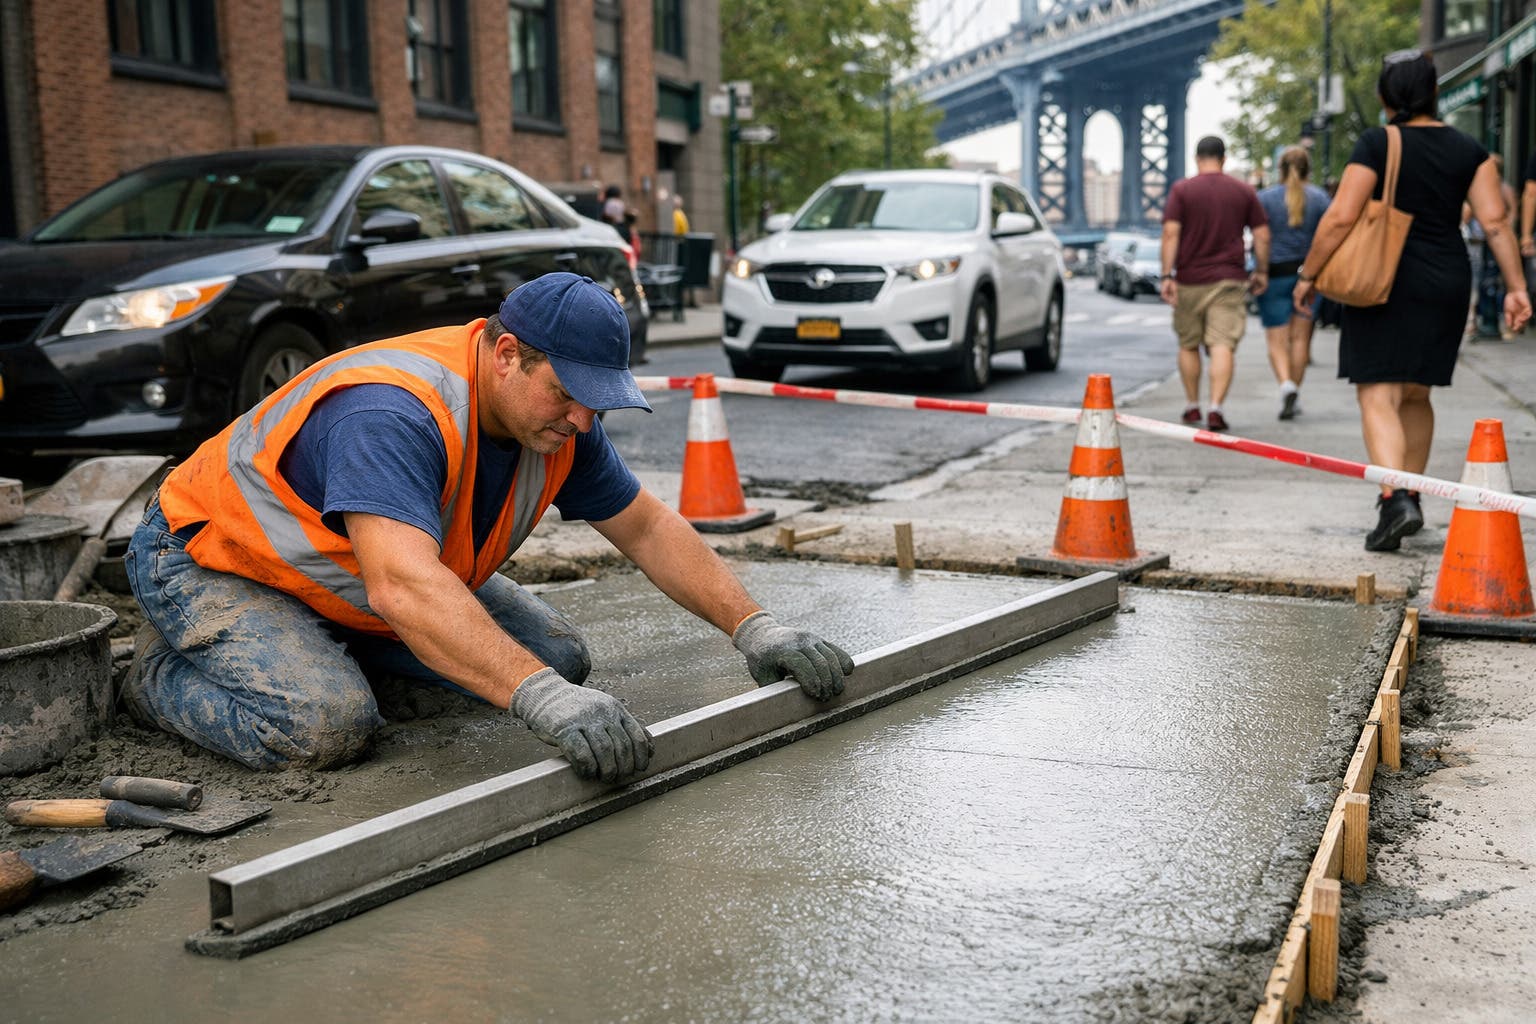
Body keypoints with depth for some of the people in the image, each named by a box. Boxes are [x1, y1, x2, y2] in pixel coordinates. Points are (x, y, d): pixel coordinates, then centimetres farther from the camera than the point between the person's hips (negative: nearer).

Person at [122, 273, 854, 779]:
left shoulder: (554, 413, -12)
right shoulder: (393, 416, -39)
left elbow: (648, 530, -3)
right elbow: (403, 587, -53)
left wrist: (753, 628, -12)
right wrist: (544, 700, -62)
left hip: (358, 584, 8)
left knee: (556, 656, -1)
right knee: (325, 724, -33)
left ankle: (334, 645, 14)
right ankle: (164, 670, -1)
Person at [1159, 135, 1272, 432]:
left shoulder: (1181, 190, -1)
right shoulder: (1244, 191, 5)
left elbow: (1171, 233, -10)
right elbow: (1262, 236, 5)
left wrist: (1167, 275, -11)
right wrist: (1261, 272, 16)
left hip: (1189, 280, 0)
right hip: (1228, 280, 0)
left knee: (1188, 345, 14)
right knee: (1222, 346, -5)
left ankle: (1192, 406, 22)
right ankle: (1216, 408, -17)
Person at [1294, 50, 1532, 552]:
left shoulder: (1377, 144, -9)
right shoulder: (1467, 149, 5)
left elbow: (1341, 217, -15)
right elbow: (1495, 220, -1)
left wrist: (1308, 275, -6)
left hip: (1388, 284, -5)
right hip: (1447, 285, 5)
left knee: (1378, 397, -5)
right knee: (1416, 395, 18)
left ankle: (1394, 499, -23)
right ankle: (1410, 497, 26)